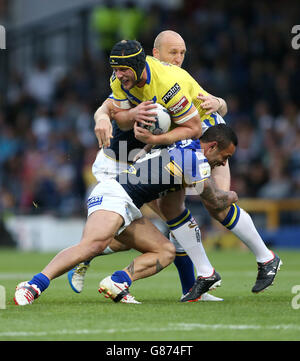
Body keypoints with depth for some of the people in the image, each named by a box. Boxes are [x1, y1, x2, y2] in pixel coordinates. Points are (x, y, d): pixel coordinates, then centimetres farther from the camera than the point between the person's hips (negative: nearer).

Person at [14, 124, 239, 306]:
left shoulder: (184, 146, 18)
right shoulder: (197, 160, -8)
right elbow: (216, 201, 6)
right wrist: (230, 197, 26)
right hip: (114, 193, -10)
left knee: (166, 251, 7)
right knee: (94, 244, -34)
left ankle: (116, 283, -14)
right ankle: (33, 286, -43)